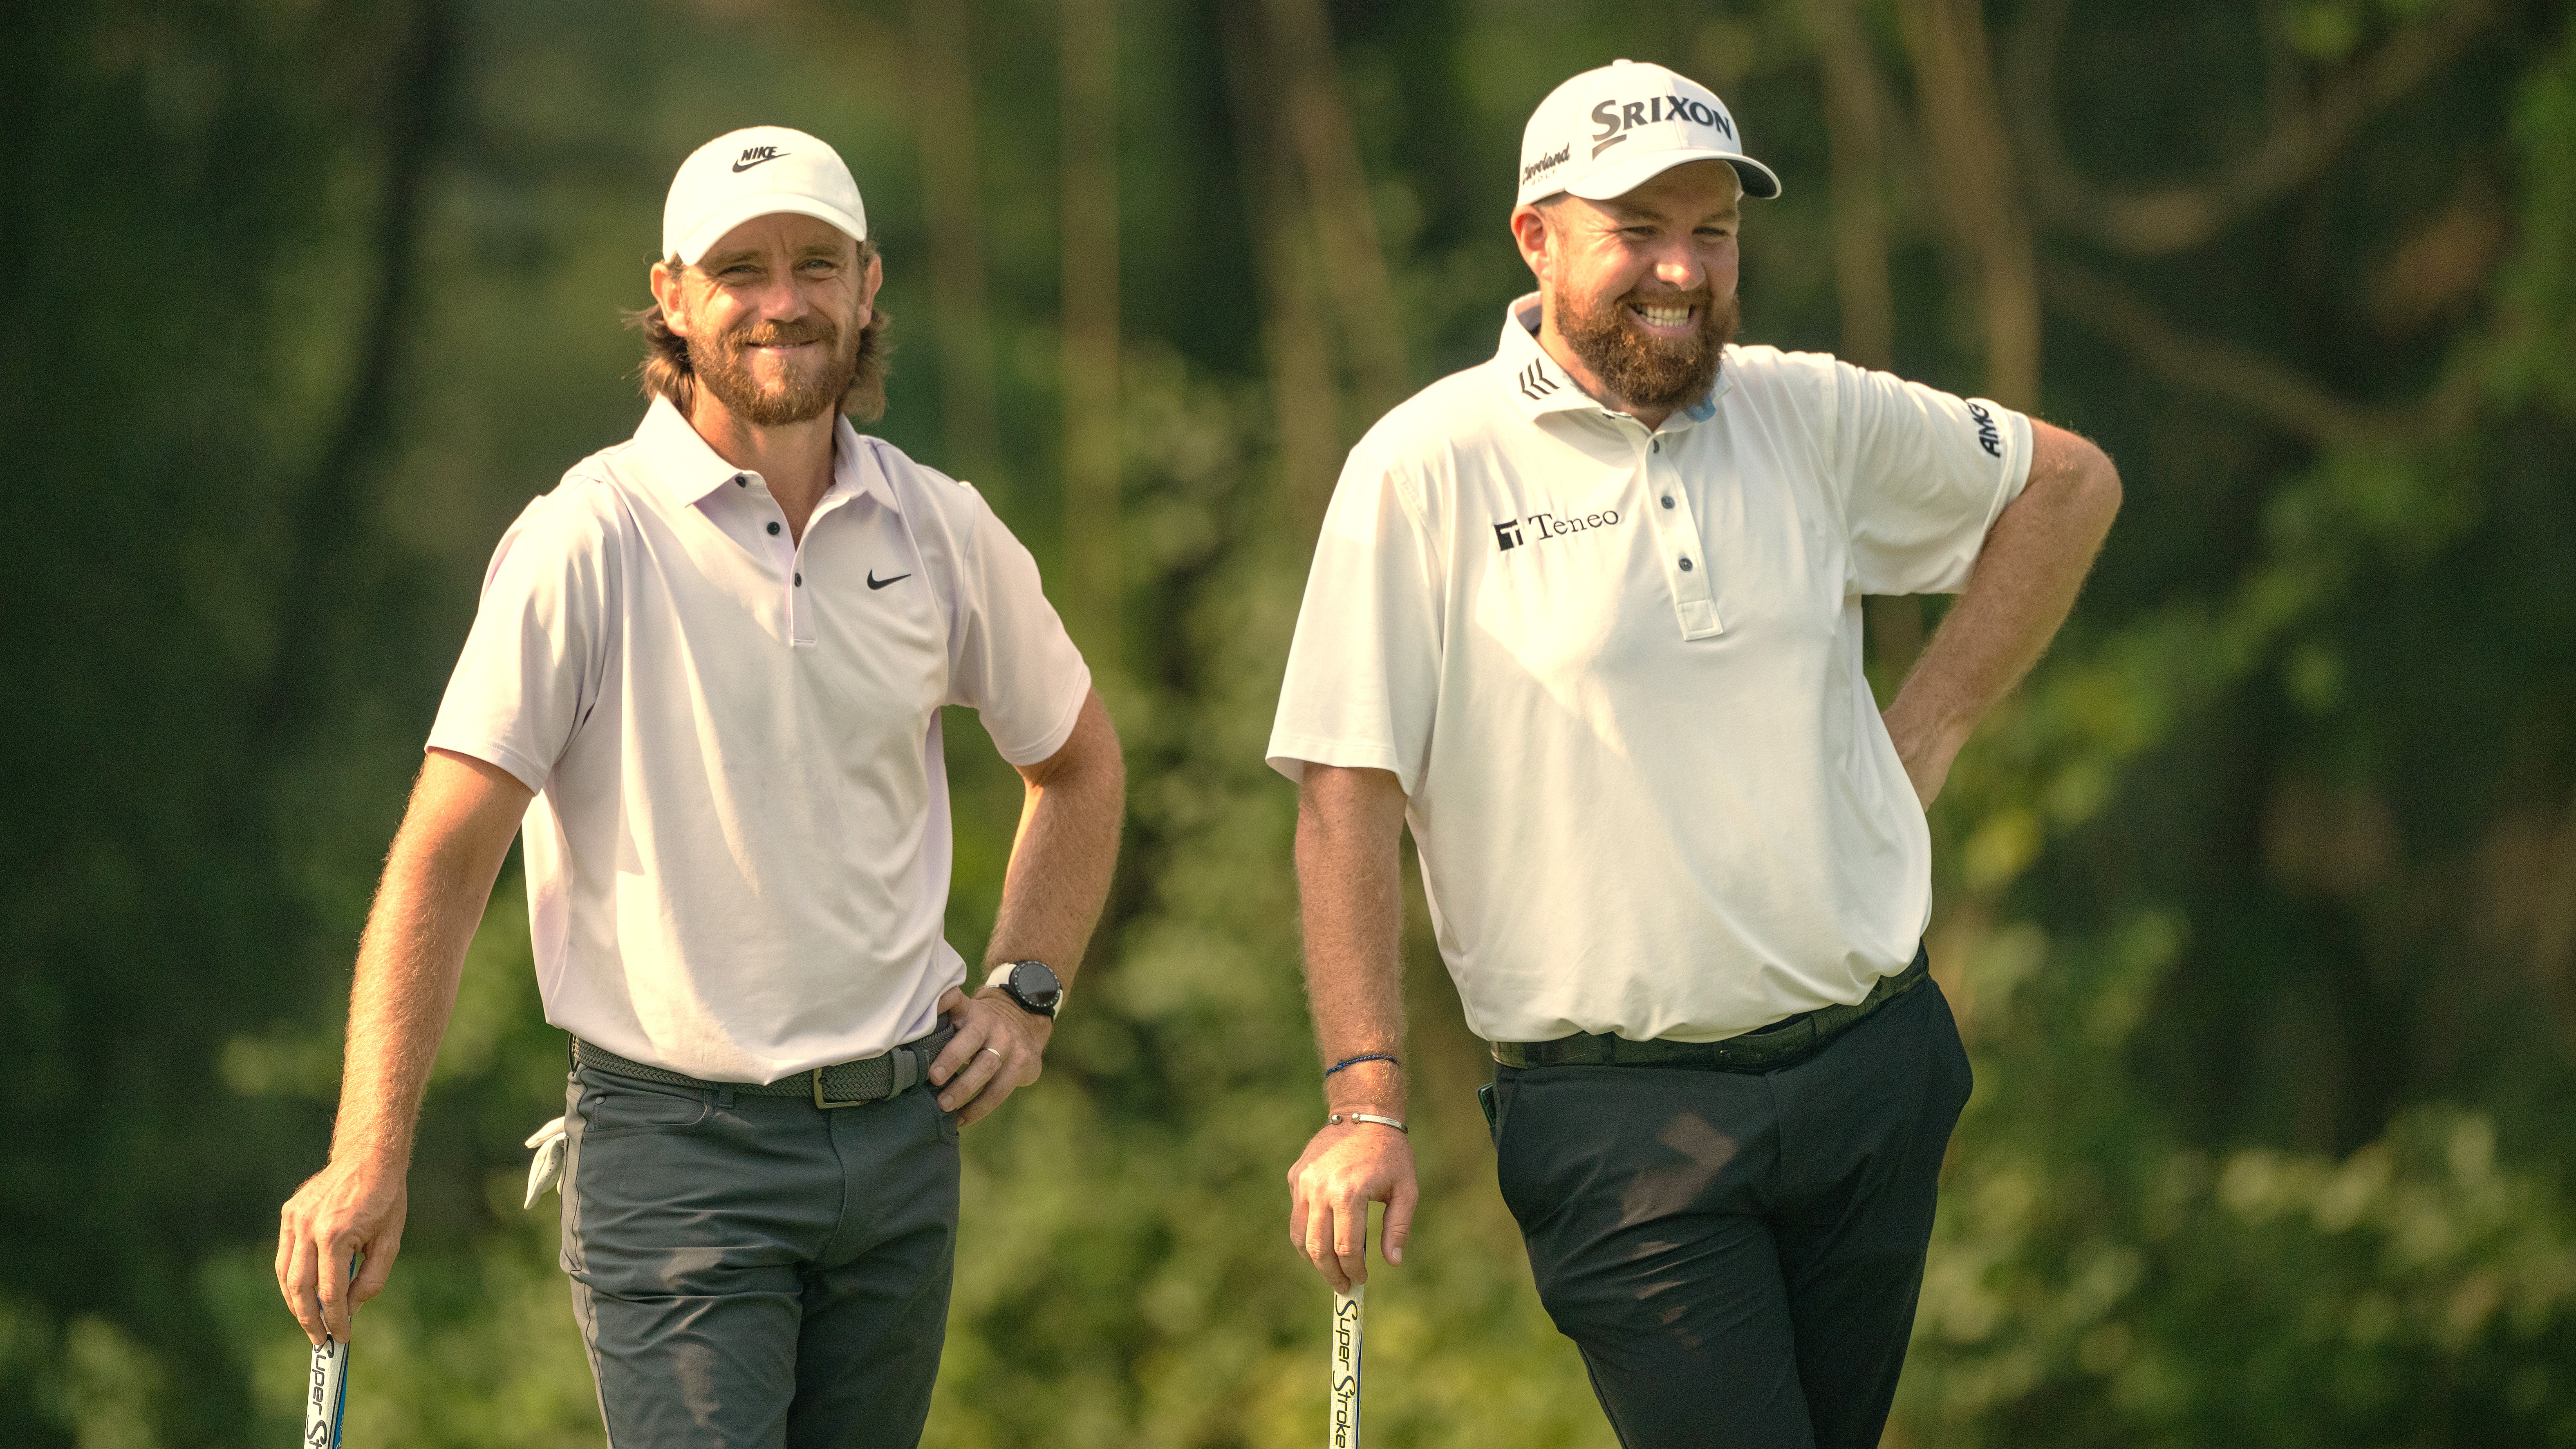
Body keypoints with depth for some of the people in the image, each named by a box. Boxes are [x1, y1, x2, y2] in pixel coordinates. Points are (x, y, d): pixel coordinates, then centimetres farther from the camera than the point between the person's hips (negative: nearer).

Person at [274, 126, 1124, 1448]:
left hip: (901, 1129, 5)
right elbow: (445, 854, -12)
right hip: (676, 1144, -5)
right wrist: (369, 1161, -19)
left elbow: (1078, 765, 25)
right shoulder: (591, 541, -9)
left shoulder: (943, 533, 6)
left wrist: (1027, 992, 12)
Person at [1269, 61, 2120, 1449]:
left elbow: (2067, 483, 22)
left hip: (1875, 1072, 5)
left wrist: (1931, 722, 12)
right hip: (1621, 1114, -5)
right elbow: (1344, 795, -8)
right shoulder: (1427, 472, -7)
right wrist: (1365, 1102, -14)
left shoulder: (1810, 417, 6)